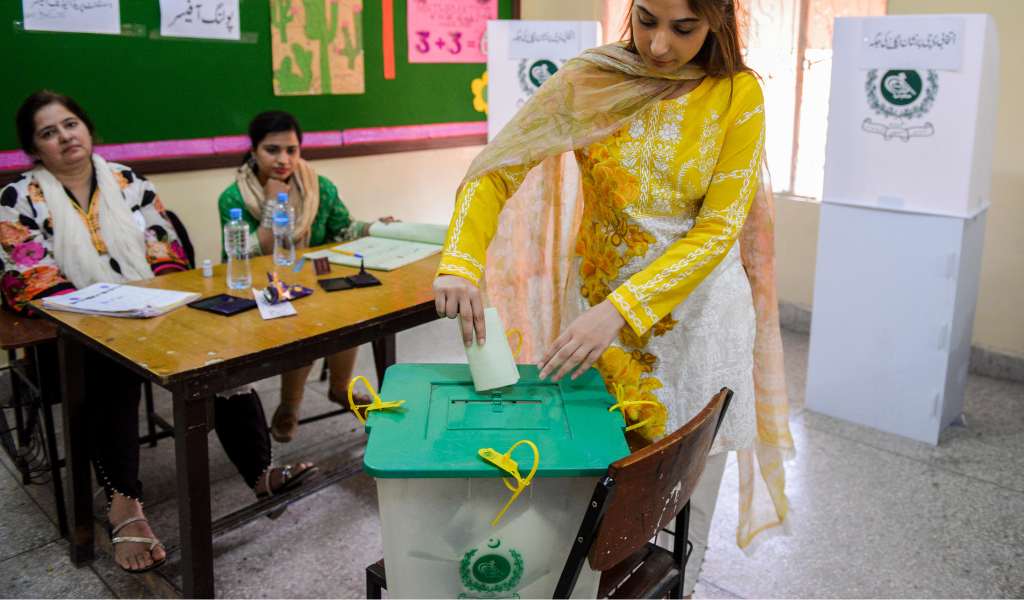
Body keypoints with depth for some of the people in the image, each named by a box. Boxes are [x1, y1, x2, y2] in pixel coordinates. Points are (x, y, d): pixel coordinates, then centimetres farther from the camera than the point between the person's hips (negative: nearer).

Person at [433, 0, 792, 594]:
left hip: (699, 307, 0)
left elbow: (718, 228, -16)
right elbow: (498, 168, -10)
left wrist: (619, 311, -28)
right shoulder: (591, 80, -9)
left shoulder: (738, 94, -12)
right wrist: (462, 263, -28)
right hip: (600, 303, 1)